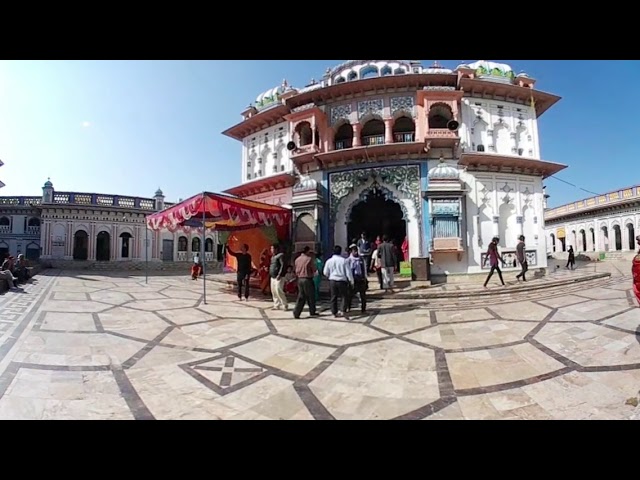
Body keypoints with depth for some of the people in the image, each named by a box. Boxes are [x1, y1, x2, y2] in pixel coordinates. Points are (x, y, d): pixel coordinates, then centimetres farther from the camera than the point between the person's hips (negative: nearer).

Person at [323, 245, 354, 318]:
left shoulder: (329, 261, -1)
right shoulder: (344, 260, -8)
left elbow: (325, 273, 6)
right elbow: (348, 272, -6)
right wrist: (351, 281, 3)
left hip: (332, 281, 3)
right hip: (342, 280, -3)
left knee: (333, 297, 13)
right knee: (344, 296, 7)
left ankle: (335, 312, 18)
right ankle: (343, 311, -7)